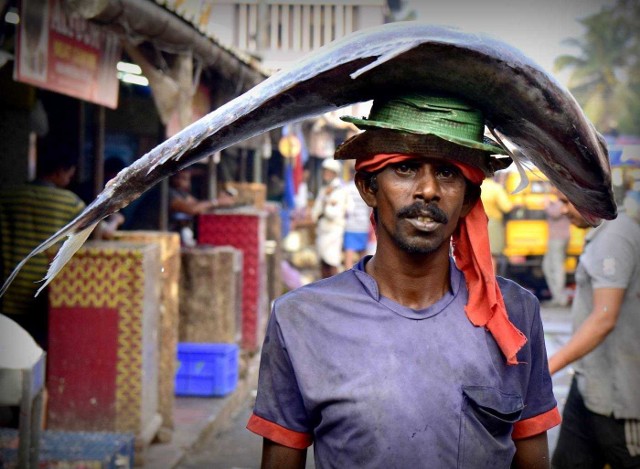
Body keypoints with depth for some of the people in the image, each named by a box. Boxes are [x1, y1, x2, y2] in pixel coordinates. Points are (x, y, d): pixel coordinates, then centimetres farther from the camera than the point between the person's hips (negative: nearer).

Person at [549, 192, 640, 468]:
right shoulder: (603, 235, 12)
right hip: (589, 383, 10)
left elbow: (605, 318, -27)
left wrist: (549, 366, -29)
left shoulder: (613, 238, -19)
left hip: (615, 393, -10)